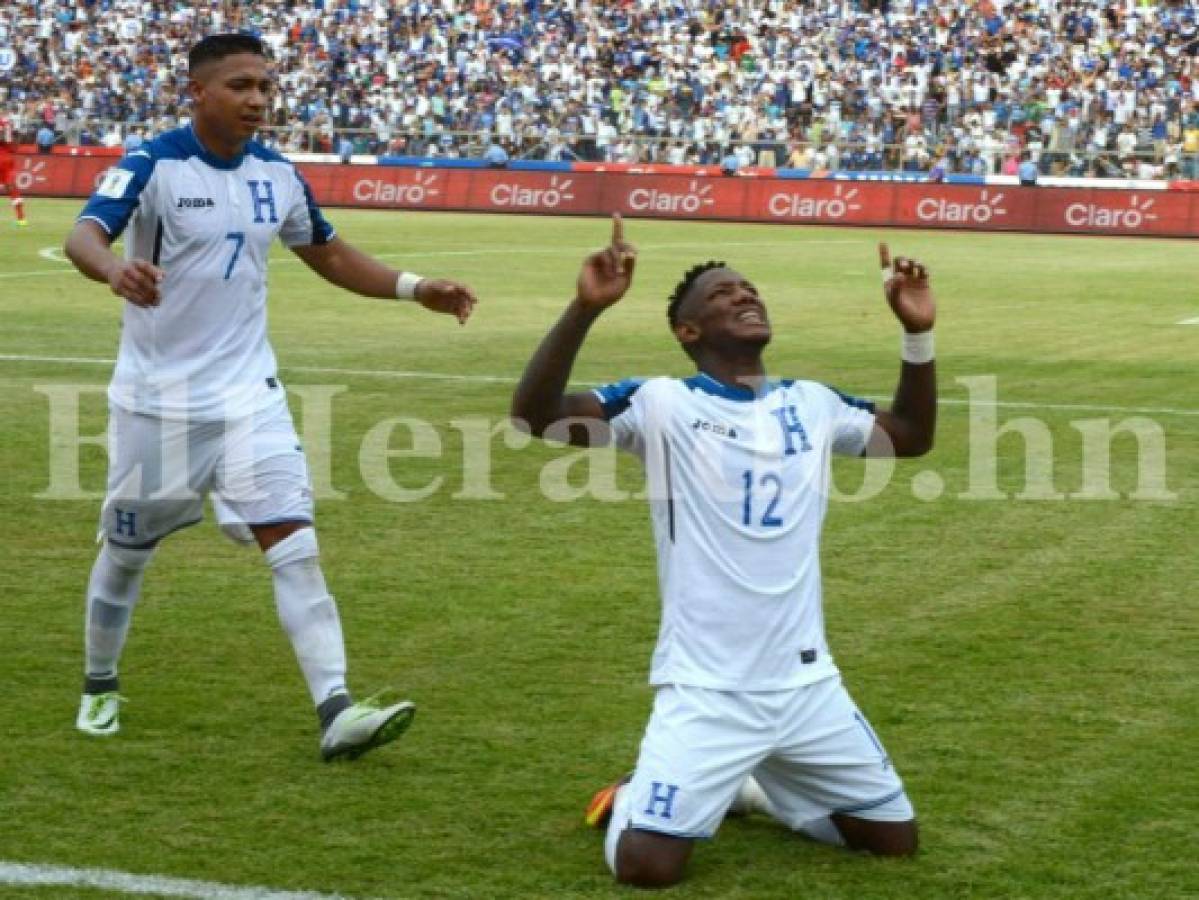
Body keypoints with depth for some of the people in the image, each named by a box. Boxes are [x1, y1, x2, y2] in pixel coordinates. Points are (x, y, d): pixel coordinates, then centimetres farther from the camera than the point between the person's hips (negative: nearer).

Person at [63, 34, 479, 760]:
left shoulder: (278, 175, 2)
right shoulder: (153, 166, -14)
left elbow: (328, 254, 17)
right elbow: (85, 235, -29)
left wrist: (414, 288, 5)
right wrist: (116, 269, -53)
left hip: (248, 393, 3)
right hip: (157, 398, -3)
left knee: (294, 544, -10)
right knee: (127, 551, 12)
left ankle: (336, 712, -16)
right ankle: (100, 687, 36)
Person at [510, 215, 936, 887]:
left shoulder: (813, 404, 9)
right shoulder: (661, 404, -8)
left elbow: (913, 436, 23)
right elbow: (535, 416, -20)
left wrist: (919, 333, 8)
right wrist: (587, 308, -33)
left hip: (808, 685, 5)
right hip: (706, 692, -5)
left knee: (895, 839, 10)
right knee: (646, 865, -17)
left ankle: (759, 788, 34)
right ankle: (633, 799, 19)